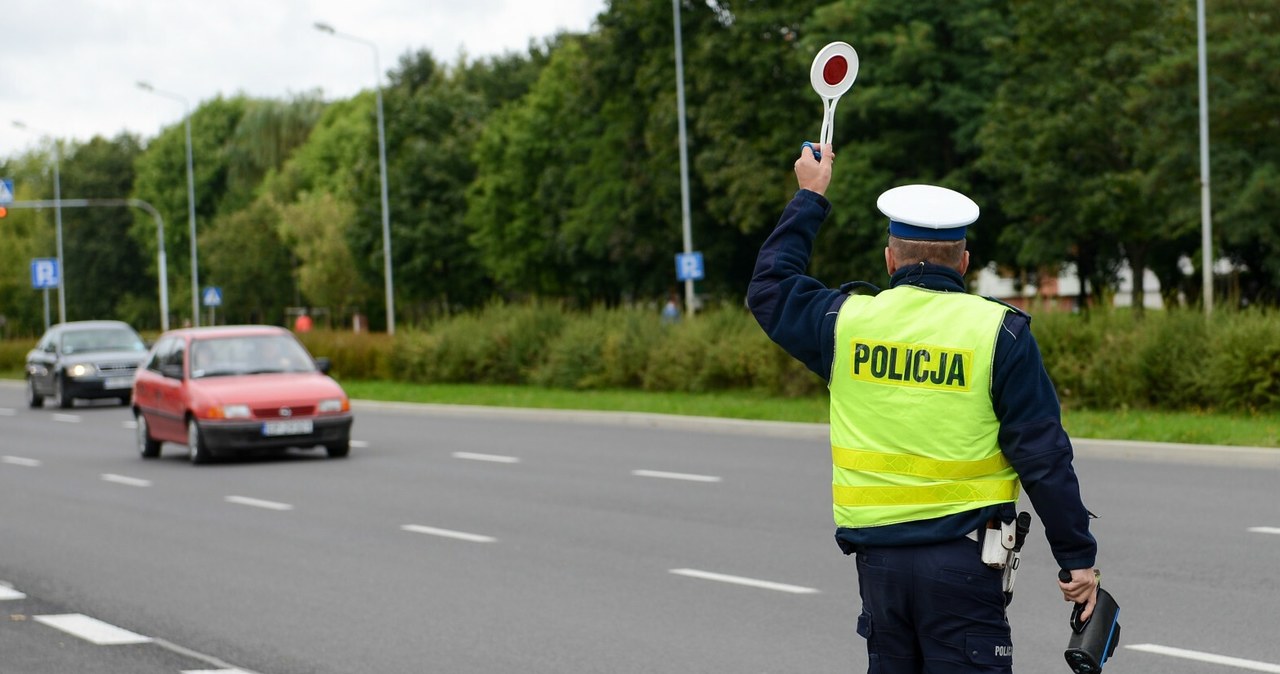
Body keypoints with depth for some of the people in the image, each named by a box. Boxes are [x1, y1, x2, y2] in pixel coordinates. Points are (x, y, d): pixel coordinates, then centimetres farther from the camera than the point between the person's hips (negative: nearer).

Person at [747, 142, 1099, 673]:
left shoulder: (847, 320, 1)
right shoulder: (1000, 333, -6)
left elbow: (769, 289, 22)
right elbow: (1043, 456, -7)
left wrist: (810, 197, 30)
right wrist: (1077, 557, 0)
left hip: (877, 556, 3)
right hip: (962, 558, -3)